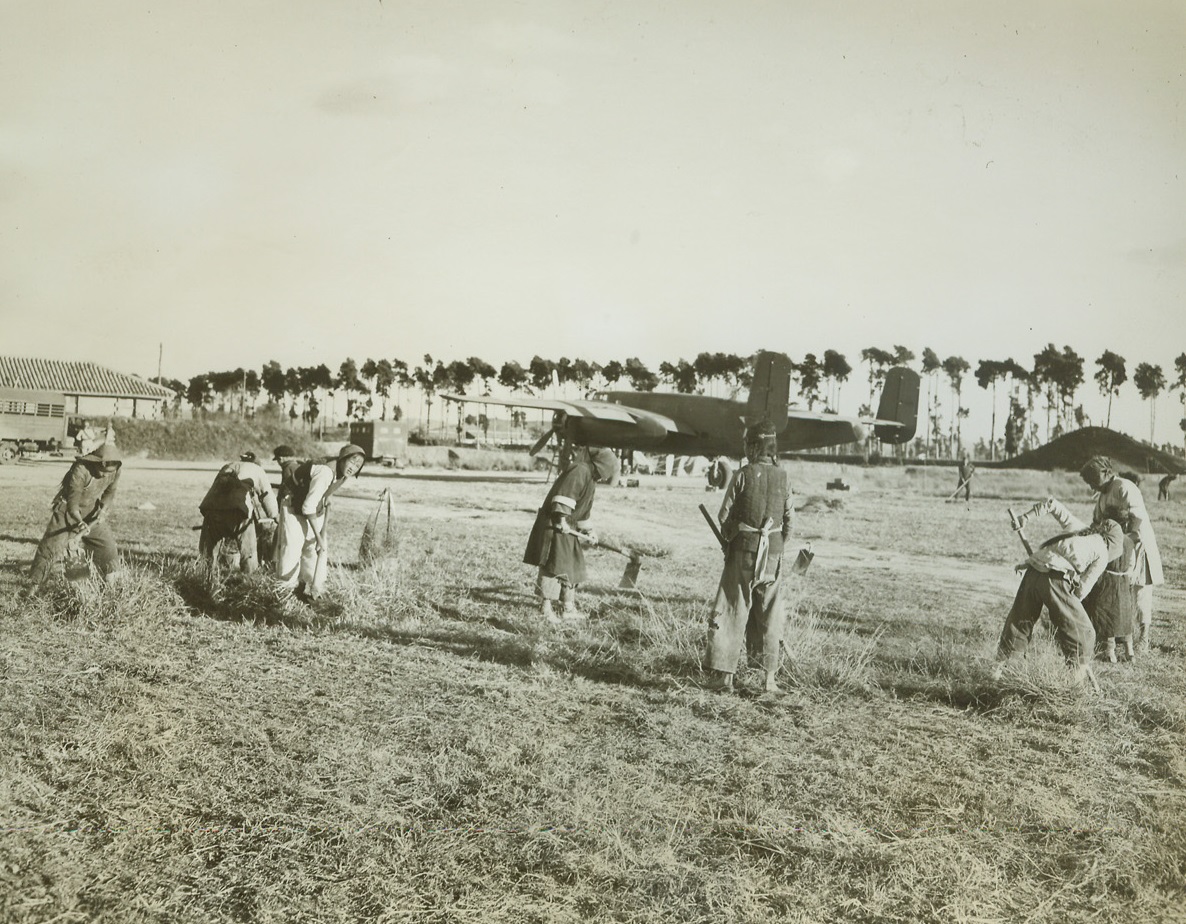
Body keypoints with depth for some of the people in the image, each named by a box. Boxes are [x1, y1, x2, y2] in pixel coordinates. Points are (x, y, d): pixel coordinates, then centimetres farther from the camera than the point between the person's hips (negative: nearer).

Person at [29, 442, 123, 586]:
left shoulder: (115, 471, -16)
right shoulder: (80, 470, -34)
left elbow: (110, 492, 4)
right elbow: (72, 503, -34)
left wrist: (103, 509, -14)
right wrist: (80, 522, -50)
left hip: (91, 510, 5)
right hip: (68, 510, -5)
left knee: (107, 545, 5)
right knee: (51, 546, -10)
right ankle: (35, 584, 0)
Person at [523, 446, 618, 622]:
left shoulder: (590, 480, 19)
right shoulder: (579, 471, -14)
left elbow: (584, 509, 26)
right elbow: (564, 495, -27)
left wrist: (588, 530, 22)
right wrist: (562, 518, -32)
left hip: (568, 528, 10)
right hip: (555, 526, -10)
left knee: (573, 566, 13)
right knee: (554, 566, -10)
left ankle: (568, 608, 21)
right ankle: (547, 608, -5)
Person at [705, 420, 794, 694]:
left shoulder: (743, 475, -8)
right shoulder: (783, 478, 1)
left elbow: (724, 515, -6)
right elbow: (789, 518, 3)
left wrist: (729, 538, 13)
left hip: (743, 550, -3)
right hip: (773, 553, 3)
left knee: (733, 612, 5)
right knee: (770, 615, 11)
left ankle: (725, 675, 5)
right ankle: (770, 678, 12)